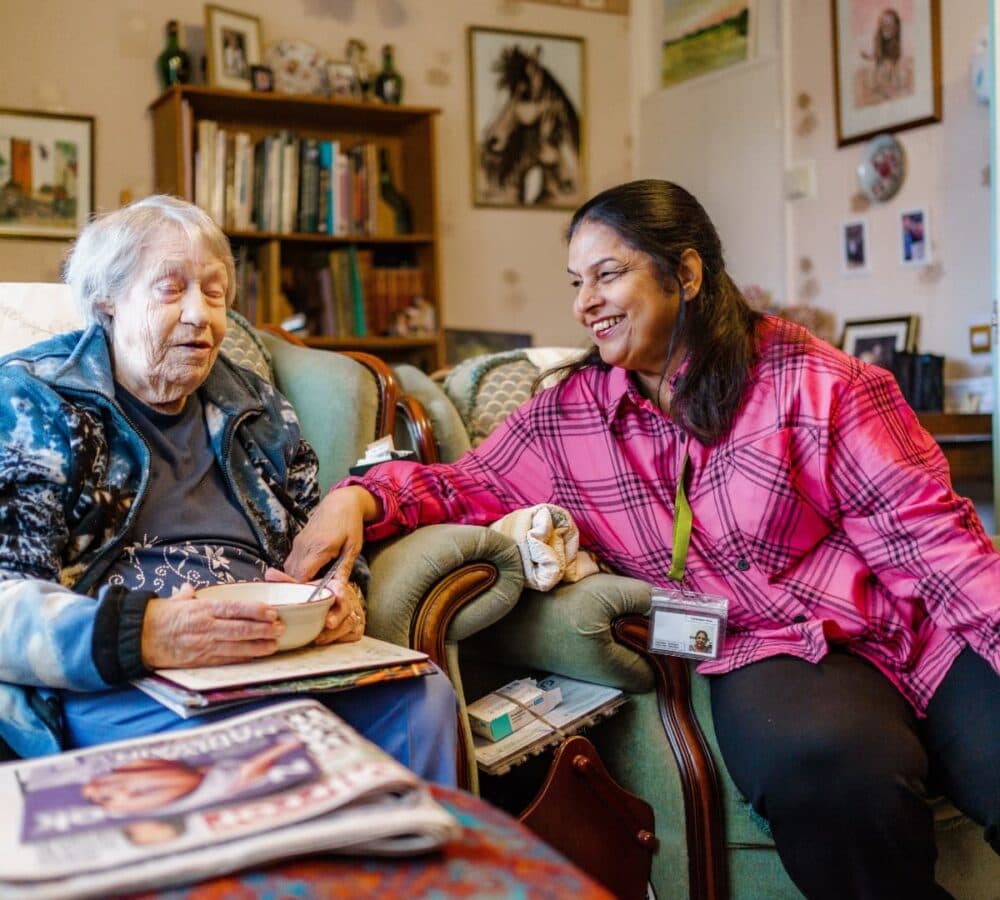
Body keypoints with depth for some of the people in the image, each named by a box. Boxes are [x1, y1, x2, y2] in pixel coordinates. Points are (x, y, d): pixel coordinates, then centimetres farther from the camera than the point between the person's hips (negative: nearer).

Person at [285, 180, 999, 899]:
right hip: (770, 656, 1)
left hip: (916, 630, 0)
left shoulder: (807, 377, -1)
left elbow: (923, 526, -4)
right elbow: (471, 486, 9)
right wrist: (362, 497, -11)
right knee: (826, 766, -33)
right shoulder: (569, 415, 8)